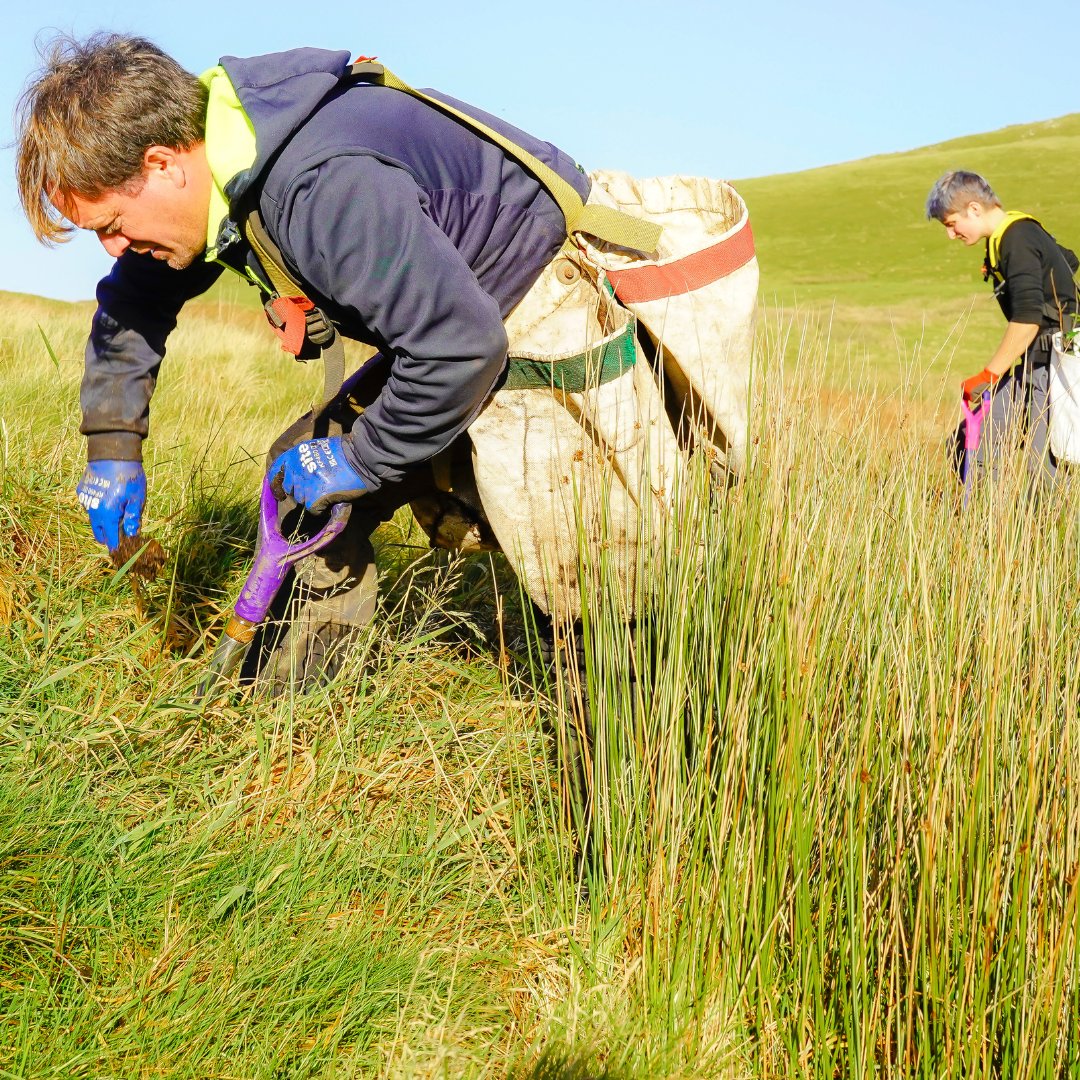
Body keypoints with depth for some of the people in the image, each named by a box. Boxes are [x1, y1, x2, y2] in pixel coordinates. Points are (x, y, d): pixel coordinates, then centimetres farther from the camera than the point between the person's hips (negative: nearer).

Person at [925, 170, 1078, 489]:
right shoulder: (1019, 234, 13)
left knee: (1045, 467, -11)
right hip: (1033, 365, 10)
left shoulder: (1017, 240, -16)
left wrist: (989, 375, -23)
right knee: (967, 446, 4)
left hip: (1052, 365, -10)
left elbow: (1027, 319, -25)